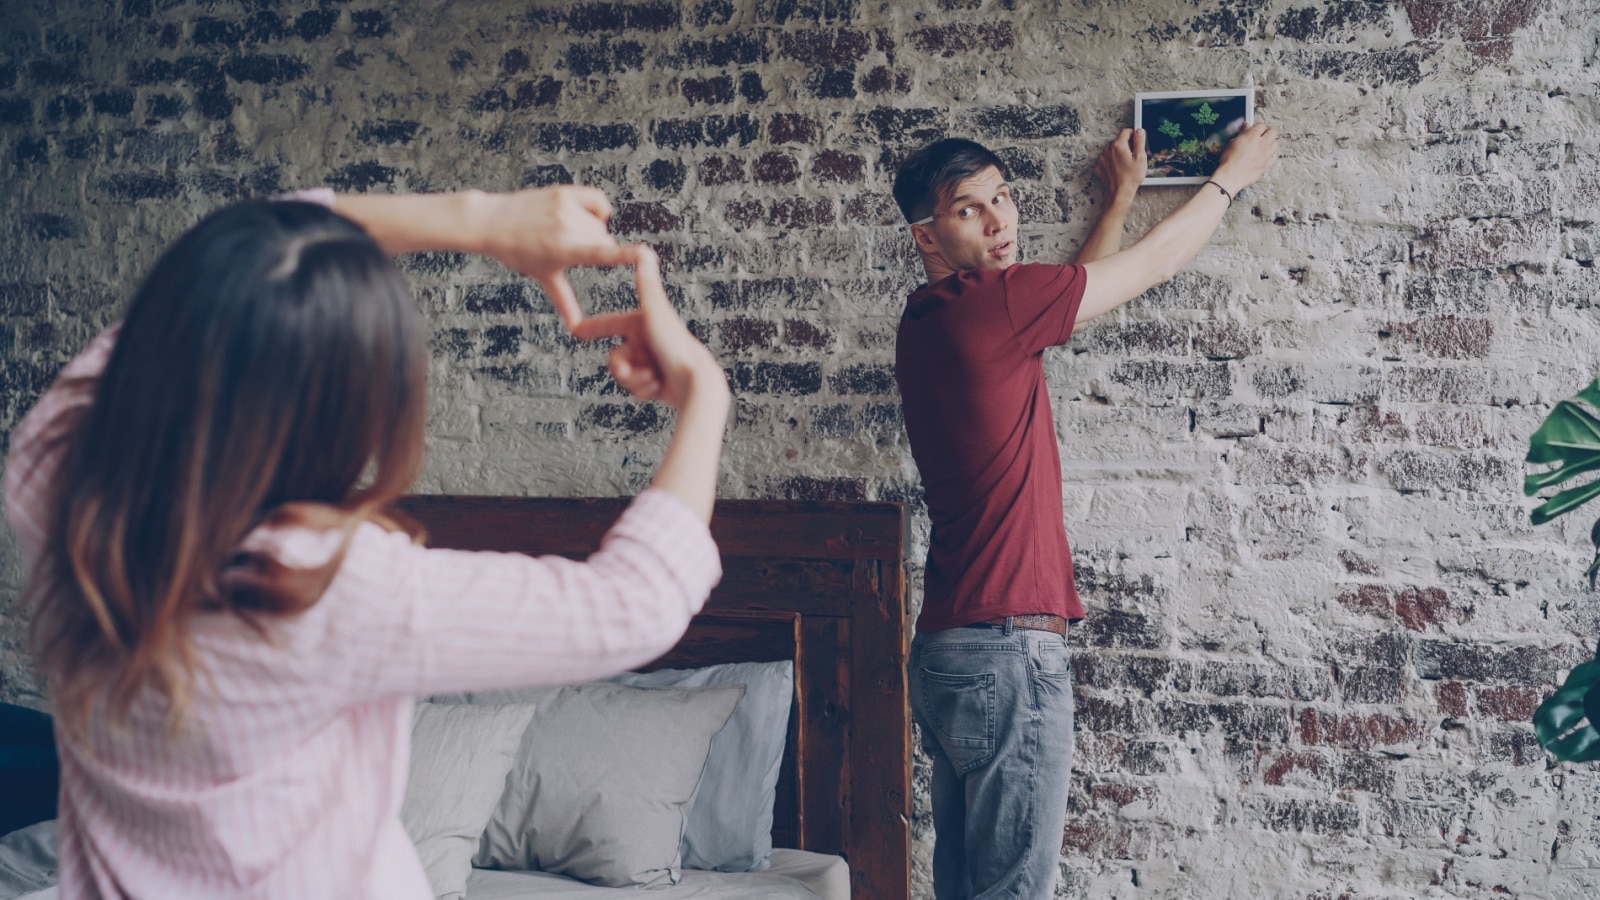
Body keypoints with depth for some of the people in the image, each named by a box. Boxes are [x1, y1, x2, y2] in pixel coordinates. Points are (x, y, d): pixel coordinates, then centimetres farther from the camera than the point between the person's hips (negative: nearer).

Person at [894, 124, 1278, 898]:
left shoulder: (932, 321, 12)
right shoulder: (986, 304, -14)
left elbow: (1080, 286, 30)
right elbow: (1152, 266, 0)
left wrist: (1123, 193, 40)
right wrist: (1233, 175, 16)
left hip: (947, 652, 10)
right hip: (1007, 653, -10)